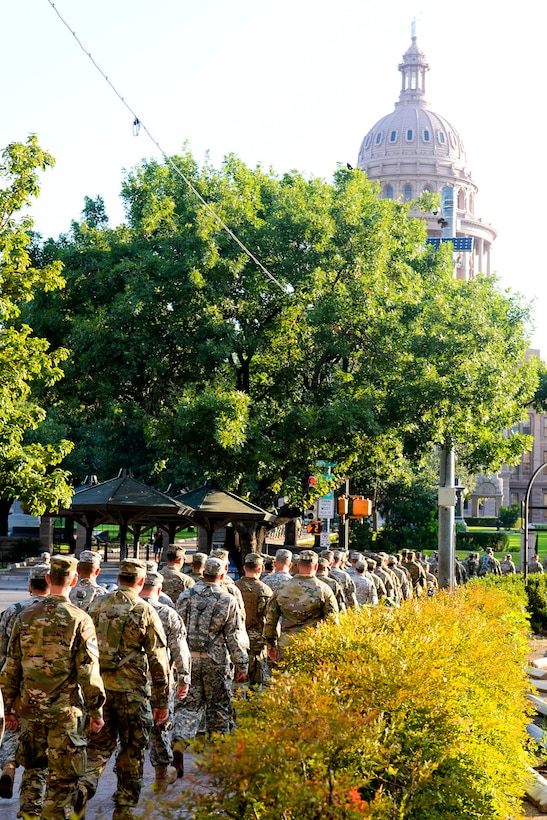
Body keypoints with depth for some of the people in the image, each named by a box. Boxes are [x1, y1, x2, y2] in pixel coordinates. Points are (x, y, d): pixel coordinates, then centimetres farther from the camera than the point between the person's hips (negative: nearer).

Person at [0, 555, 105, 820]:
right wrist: (95, 712, -2)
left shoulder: (25, 617, 2)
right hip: (65, 711, -4)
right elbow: (88, 672, -11)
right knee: (62, 778, 5)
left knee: (33, 768, 21)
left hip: (30, 709, 4)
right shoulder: (79, 620, -11)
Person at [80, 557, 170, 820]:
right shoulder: (145, 612, -8)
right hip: (132, 691, -3)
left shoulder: (97, 606, 3)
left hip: (98, 687, 3)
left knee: (100, 742, 16)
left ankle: (85, 784, -9)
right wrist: (162, 701, 1)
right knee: (132, 751, 10)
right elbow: (158, 660, -7)